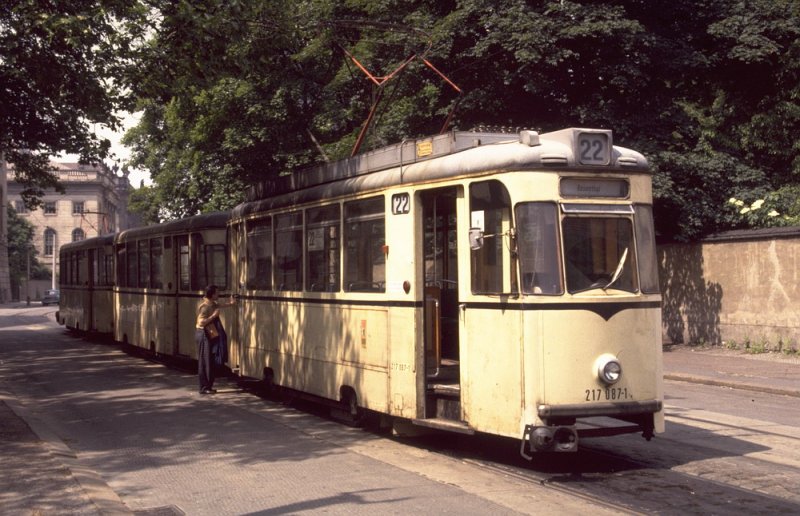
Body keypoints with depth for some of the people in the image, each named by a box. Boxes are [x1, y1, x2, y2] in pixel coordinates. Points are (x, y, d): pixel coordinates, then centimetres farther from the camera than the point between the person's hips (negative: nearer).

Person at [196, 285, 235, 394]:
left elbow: (218, 306, 34)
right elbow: (201, 322, -28)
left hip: (210, 335, 10)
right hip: (204, 335, -10)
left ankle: (208, 386, 19)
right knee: (205, 362, -5)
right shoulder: (205, 306, -20)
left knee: (210, 361, 13)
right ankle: (204, 387, -1)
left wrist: (230, 304, 24)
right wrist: (213, 315, -26)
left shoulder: (212, 304, 9)